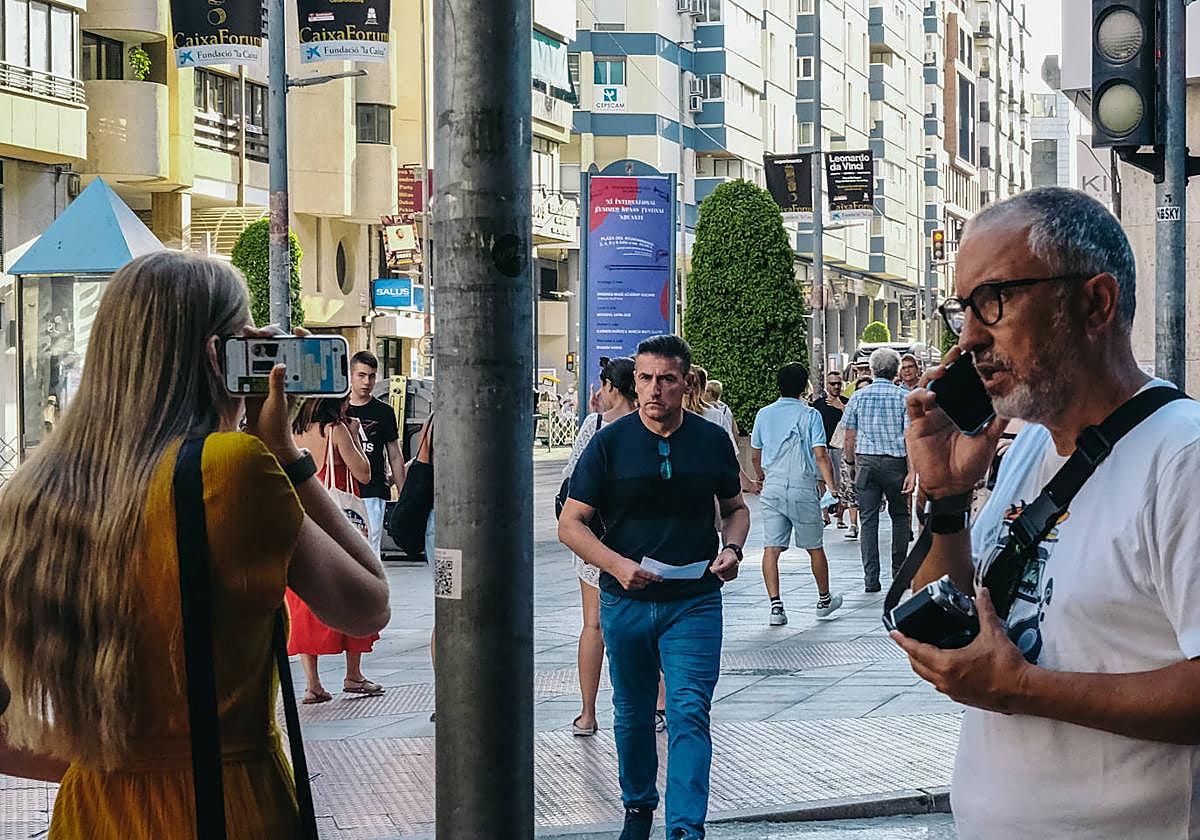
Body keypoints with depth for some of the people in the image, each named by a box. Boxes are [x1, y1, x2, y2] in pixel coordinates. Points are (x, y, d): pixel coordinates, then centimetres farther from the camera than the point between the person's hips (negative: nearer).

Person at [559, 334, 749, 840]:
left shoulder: (712, 440, 1)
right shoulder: (610, 443, -5)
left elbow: (736, 508, 15)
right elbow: (570, 523, -4)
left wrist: (731, 549, -6)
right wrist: (618, 565, -19)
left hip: (694, 602, -1)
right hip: (626, 601, 1)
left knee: (689, 713, -11)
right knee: (633, 713, 15)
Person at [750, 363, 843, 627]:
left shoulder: (764, 414, 6)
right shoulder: (810, 415, -6)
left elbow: (755, 454, 15)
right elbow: (820, 455, -12)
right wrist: (831, 486, -7)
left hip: (772, 487, 3)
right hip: (803, 488, -3)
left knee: (771, 548, 0)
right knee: (815, 548, 13)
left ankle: (775, 605, -10)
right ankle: (824, 600, 28)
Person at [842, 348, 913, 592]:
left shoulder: (858, 397, 4)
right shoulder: (904, 397, -2)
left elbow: (849, 436, 7)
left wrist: (851, 462, 20)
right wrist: (912, 471, -9)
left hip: (866, 461, 1)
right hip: (895, 461, -1)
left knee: (868, 519, 3)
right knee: (900, 515, 15)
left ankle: (871, 578, 0)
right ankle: (898, 570, 14)